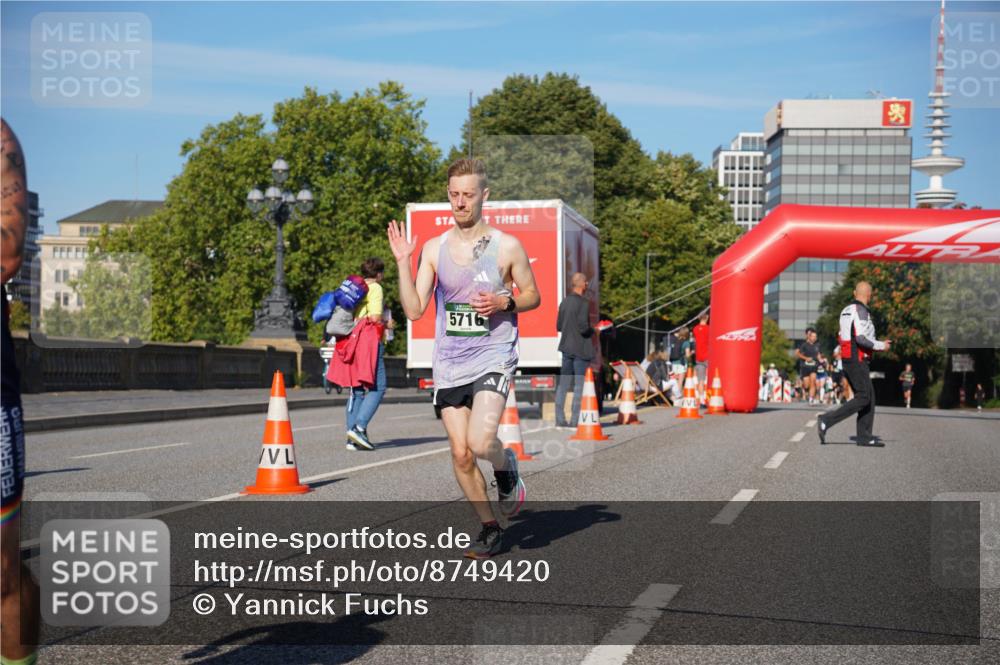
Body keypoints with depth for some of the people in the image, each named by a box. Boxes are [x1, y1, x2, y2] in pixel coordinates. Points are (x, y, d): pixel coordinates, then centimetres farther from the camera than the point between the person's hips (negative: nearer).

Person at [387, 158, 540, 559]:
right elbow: (414, 310, 1)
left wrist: (504, 303, -11)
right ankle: (489, 529, 21)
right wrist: (402, 263, -9)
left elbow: (533, 296, 8)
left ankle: (506, 467, 14)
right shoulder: (434, 249, 5)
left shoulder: (507, 247, -2)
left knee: (480, 442, -22)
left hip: (493, 358, -3)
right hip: (448, 364, 3)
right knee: (460, 454, 4)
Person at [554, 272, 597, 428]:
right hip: (581, 349, -7)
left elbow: (559, 326, 13)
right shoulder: (583, 303, -15)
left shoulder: (564, 302, 8)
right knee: (580, 385, -1)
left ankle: (560, 419, 11)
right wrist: (593, 330, -2)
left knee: (563, 384, 10)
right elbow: (583, 327, -20)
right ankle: (575, 419, -1)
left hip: (566, 347, 7)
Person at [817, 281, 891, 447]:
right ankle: (826, 421, -14)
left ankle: (864, 436, 7)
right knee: (863, 398, -8)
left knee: (869, 396, 10)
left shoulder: (846, 310, 15)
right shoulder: (861, 311, -13)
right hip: (857, 360, -9)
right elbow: (861, 338, -22)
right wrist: (881, 346, -7)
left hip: (847, 359, 9)